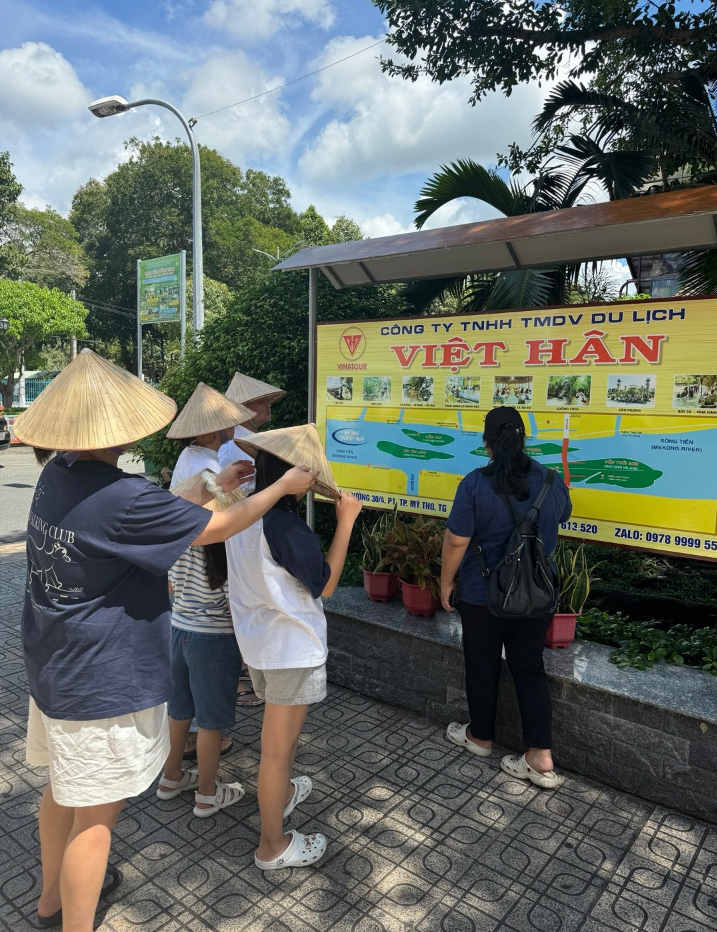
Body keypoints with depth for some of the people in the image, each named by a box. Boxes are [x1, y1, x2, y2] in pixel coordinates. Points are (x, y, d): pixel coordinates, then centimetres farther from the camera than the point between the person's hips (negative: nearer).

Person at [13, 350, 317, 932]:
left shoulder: (57, 475, -2)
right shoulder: (123, 497, -28)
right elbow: (217, 530, -17)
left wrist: (213, 488, 10)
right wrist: (284, 486, -5)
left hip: (54, 667, 10)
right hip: (103, 682, -9)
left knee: (66, 785, 27)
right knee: (97, 813, 8)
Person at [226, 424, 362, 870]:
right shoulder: (284, 525, -28)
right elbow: (325, 584, -18)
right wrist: (346, 521, -16)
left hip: (258, 640, 9)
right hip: (291, 648, -9)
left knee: (285, 729, 31)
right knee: (278, 747, 9)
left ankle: (281, 793, 53)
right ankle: (273, 845, 28)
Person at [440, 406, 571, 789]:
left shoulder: (476, 484, -18)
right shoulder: (552, 481, -4)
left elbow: (456, 541, -16)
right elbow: (560, 519, 16)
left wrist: (446, 583, -2)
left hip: (482, 596, -3)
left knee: (482, 668, 15)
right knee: (529, 669, 13)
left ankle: (480, 737, 35)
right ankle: (541, 759, 15)